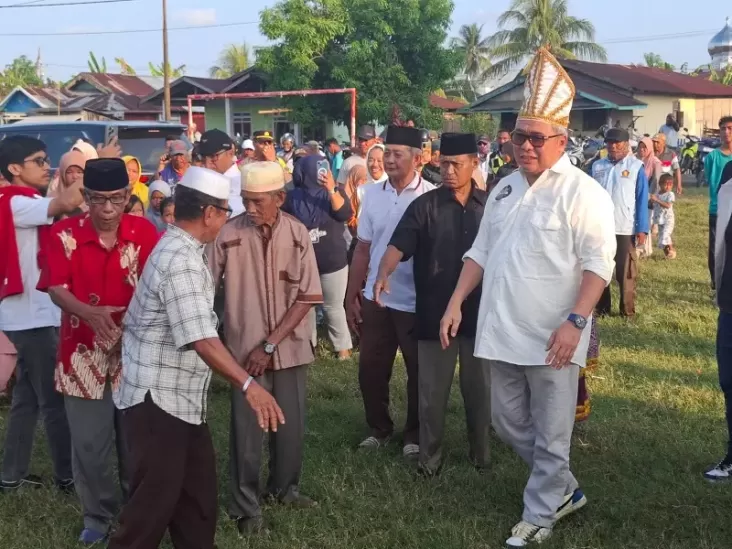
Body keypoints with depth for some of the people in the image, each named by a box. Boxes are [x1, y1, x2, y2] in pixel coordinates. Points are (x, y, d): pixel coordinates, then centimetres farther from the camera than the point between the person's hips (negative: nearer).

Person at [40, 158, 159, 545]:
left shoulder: (145, 232, -3)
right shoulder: (65, 234, -5)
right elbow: (56, 288, -10)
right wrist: (90, 312, -28)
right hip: (84, 353, 0)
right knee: (89, 442, 6)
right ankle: (98, 515, 26)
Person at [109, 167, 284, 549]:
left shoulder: (181, 249, 11)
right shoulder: (180, 261, -22)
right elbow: (201, 339, -32)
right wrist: (249, 385, -37)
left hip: (181, 399, 10)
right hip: (157, 399, -10)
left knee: (198, 494, 17)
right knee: (154, 502, -2)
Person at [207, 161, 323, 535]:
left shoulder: (298, 235, -6)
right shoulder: (228, 235, -12)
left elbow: (307, 297, -6)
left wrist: (270, 344, -12)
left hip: (290, 348, 2)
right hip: (246, 349, -2)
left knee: (291, 424, 14)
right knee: (246, 431, 4)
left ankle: (284, 486, 37)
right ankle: (246, 507, 20)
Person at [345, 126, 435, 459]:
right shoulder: (372, 194, 3)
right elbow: (363, 249, 7)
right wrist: (351, 297, 7)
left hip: (417, 302, -4)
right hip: (376, 299, 4)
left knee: (419, 372, 11)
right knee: (370, 370, 12)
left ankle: (414, 434, 30)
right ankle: (379, 428, 33)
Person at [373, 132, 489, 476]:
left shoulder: (490, 205, 3)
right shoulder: (424, 206, -3)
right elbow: (398, 245, -12)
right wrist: (383, 274, -31)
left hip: (479, 311, 2)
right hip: (435, 312, -1)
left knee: (479, 387, 13)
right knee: (432, 389, 7)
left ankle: (481, 453, 29)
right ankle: (429, 457, 19)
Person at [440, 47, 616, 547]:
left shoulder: (582, 192, -10)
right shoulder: (505, 189, 12)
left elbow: (598, 263, -16)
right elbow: (481, 252, 17)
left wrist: (576, 321, -26)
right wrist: (456, 303, 10)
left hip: (551, 337, -7)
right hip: (503, 332, 7)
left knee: (550, 436, 4)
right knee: (509, 423, 17)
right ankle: (564, 491, 35)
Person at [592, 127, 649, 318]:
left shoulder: (636, 167, -3)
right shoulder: (597, 166, 8)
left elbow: (642, 200, -4)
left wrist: (642, 229, -8)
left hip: (625, 229, -4)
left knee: (626, 273, 3)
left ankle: (627, 311, 12)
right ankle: (602, 307, 23)